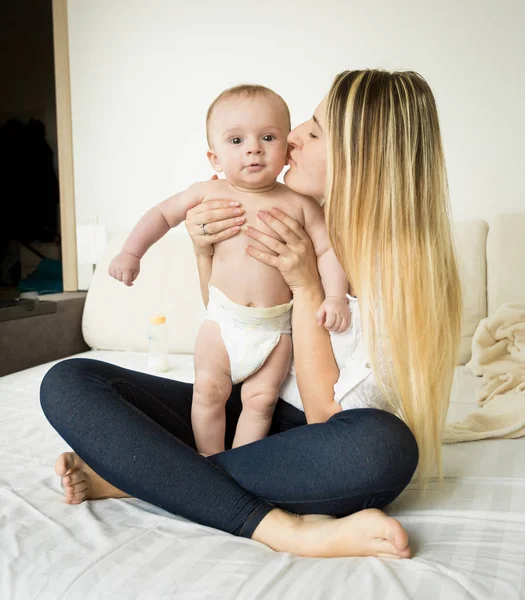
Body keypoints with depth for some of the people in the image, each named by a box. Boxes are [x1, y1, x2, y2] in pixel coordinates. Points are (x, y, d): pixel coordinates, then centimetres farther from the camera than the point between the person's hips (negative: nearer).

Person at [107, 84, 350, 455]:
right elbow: (163, 214, 11)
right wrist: (131, 252, 6)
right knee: (209, 390, -4)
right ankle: (210, 461, 15)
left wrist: (336, 296, -19)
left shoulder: (300, 205, -4)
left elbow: (329, 250, -5)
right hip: (224, 319, 1)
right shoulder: (209, 194, -1)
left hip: (277, 327, 0)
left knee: (261, 398, 0)